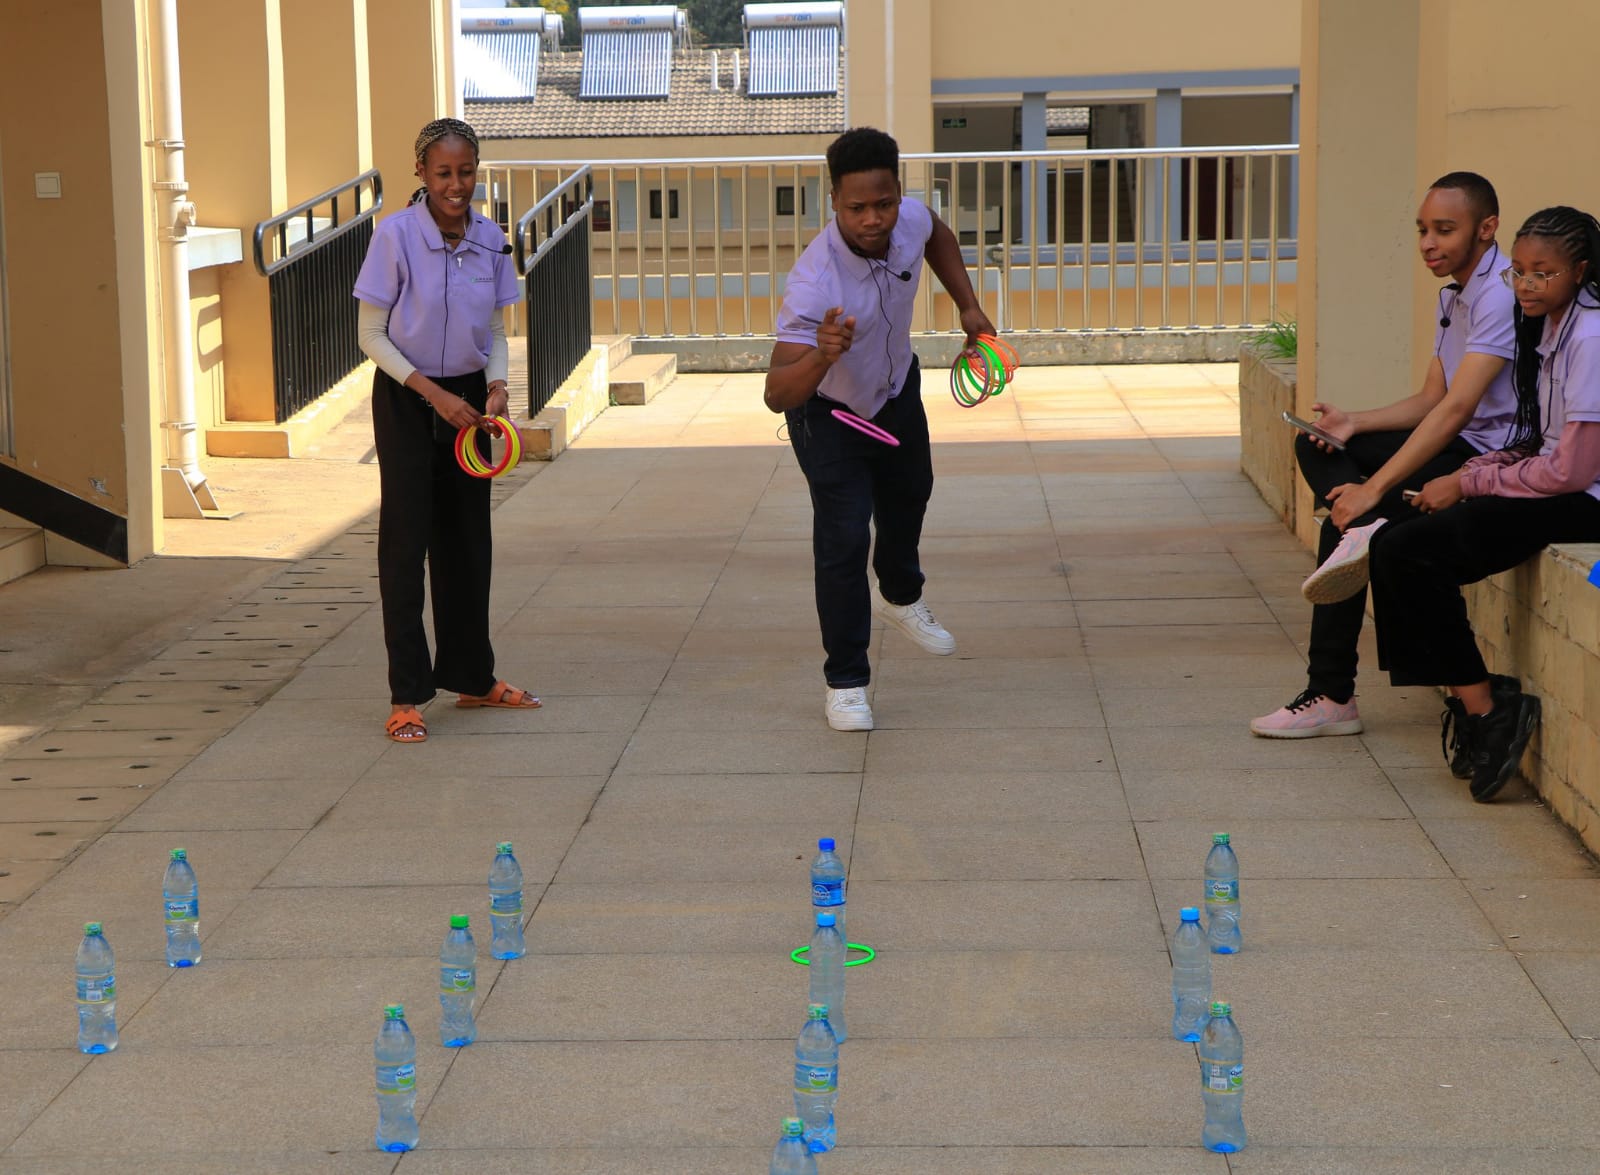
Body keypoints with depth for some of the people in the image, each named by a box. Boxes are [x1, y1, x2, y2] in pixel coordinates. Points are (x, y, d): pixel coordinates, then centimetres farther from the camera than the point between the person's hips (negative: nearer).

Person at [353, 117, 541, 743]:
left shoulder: (490, 240, -1)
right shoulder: (396, 235, -15)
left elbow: (495, 331, 9)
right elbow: (371, 334, -11)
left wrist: (496, 385, -10)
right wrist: (434, 394, -18)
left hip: (467, 398, 5)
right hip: (407, 401, -5)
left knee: (467, 539, 12)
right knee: (407, 540, -5)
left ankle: (471, 676, 26)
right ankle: (406, 696, -1)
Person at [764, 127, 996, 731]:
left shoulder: (911, 220, -26)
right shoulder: (813, 283, -44)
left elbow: (939, 236, 4)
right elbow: (777, 394, -49)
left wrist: (968, 306, -1)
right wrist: (821, 358, -67)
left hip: (897, 391, 7)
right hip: (828, 414, -6)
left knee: (908, 498, 28)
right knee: (843, 540, -17)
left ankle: (900, 595, 60)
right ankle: (845, 683, 0)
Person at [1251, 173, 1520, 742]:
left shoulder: (1501, 294, -20)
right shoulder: (1454, 294, 14)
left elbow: (1456, 409, -27)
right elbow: (1430, 399, 14)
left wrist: (1372, 488, -28)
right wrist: (1354, 423, -4)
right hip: (1460, 446, 10)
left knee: (1346, 512, -18)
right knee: (1317, 447, 4)